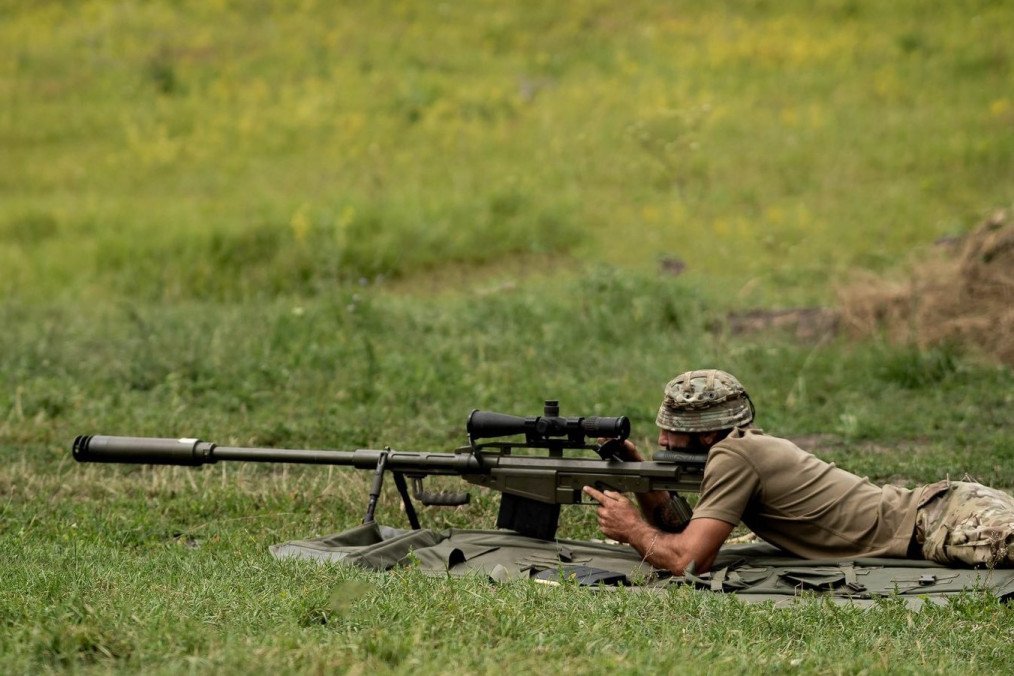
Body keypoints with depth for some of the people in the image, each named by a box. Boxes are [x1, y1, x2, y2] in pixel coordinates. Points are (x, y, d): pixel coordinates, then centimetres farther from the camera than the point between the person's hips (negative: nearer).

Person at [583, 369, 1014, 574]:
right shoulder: (748, 445, 16)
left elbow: (688, 558, -18)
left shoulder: (732, 457, -12)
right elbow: (683, 528, 23)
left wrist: (632, 529, 0)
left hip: (935, 524, -9)